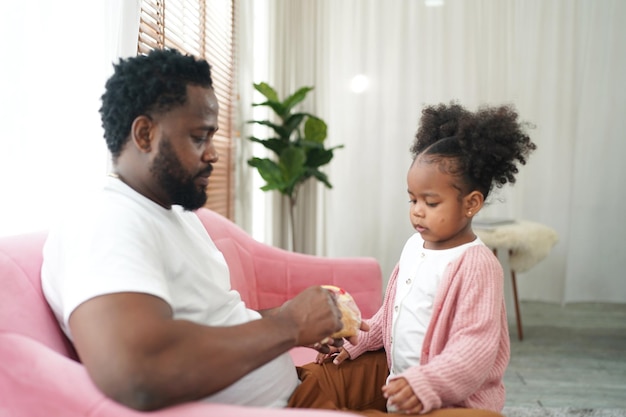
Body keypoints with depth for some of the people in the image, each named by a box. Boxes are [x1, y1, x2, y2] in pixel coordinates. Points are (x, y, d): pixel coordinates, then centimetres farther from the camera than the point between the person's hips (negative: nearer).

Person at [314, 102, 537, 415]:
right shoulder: (414, 246, 5)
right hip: (402, 386, 7)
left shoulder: (476, 264, -18)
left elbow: (476, 345, -22)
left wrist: (426, 385, -30)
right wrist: (353, 342, 12)